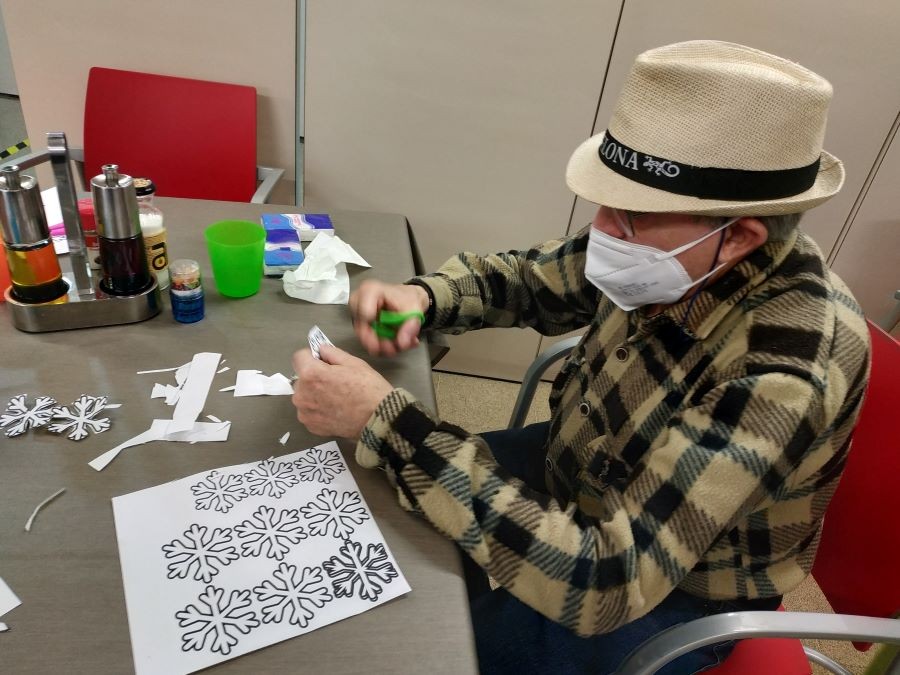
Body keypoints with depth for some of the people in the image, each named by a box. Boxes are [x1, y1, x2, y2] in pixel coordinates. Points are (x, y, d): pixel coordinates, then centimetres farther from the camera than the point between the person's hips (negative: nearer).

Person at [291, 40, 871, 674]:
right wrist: (422, 296, -22)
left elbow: (600, 583, -41)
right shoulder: (665, 247, -18)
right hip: (585, 467, 6)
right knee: (381, 496, 10)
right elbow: (525, 278, -1)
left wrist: (385, 420, -42)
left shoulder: (783, 373, -38)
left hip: (676, 591, -5)